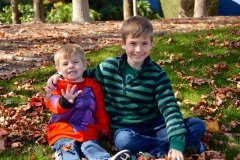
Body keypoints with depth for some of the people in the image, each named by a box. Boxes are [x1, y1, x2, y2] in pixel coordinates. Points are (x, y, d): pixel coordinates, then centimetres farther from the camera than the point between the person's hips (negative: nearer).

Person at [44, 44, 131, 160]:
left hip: (87, 132, 1)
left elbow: (101, 110, 22)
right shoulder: (58, 86, 7)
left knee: (91, 147, -27)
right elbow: (52, 102, -16)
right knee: (67, 149, -29)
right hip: (63, 131, -1)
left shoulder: (93, 85, 16)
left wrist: (105, 130, 21)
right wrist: (65, 102, -39)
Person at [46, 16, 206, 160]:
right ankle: (188, 144, -24)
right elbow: (85, 75, 17)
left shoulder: (157, 74, -7)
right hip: (126, 128, 0)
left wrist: (177, 143, -29)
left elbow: (170, 108, -16)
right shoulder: (108, 67, -2)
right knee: (124, 140, -37)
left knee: (198, 125, -17)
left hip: (155, 125, 0)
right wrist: (60, 75, -1)